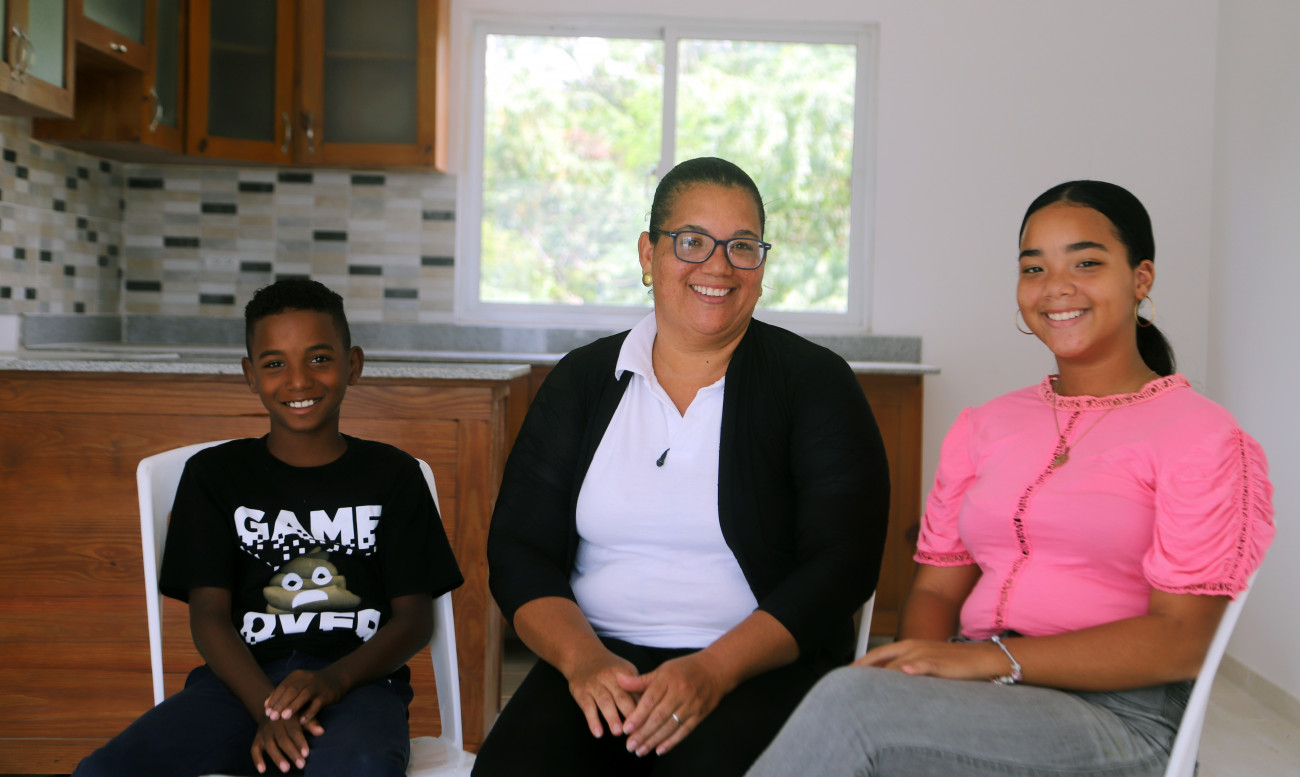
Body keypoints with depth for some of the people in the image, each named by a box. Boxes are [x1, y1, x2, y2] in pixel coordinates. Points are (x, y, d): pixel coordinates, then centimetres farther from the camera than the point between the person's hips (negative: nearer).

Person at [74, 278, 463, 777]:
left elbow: (415, 617, 6)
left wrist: (334, 679, -15)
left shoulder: (392, 475, 12)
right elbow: (209, 613, 4)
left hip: (359, 679, -2)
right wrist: (268, 708, -15)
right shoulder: (214, 474, 15)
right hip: (243, 684, 3)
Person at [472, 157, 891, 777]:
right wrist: (583, 657, -13)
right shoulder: (582, 381, 10)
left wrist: (714, 669, -19)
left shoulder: (816, 383, 2)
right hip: (598, 658, 2)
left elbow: (841, 564, -6)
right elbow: (519, 548, 6)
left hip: (763, 668, -2)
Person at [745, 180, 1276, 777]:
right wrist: (920, 659, -11)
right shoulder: (982, 426, 18)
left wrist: (987, 659, -18)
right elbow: (937, 586, 14)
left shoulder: (1201, 436, 1)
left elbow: (1179, 642, -8)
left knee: (849, 703, -30)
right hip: (980, 700, 4)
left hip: (1115, 715, -4)